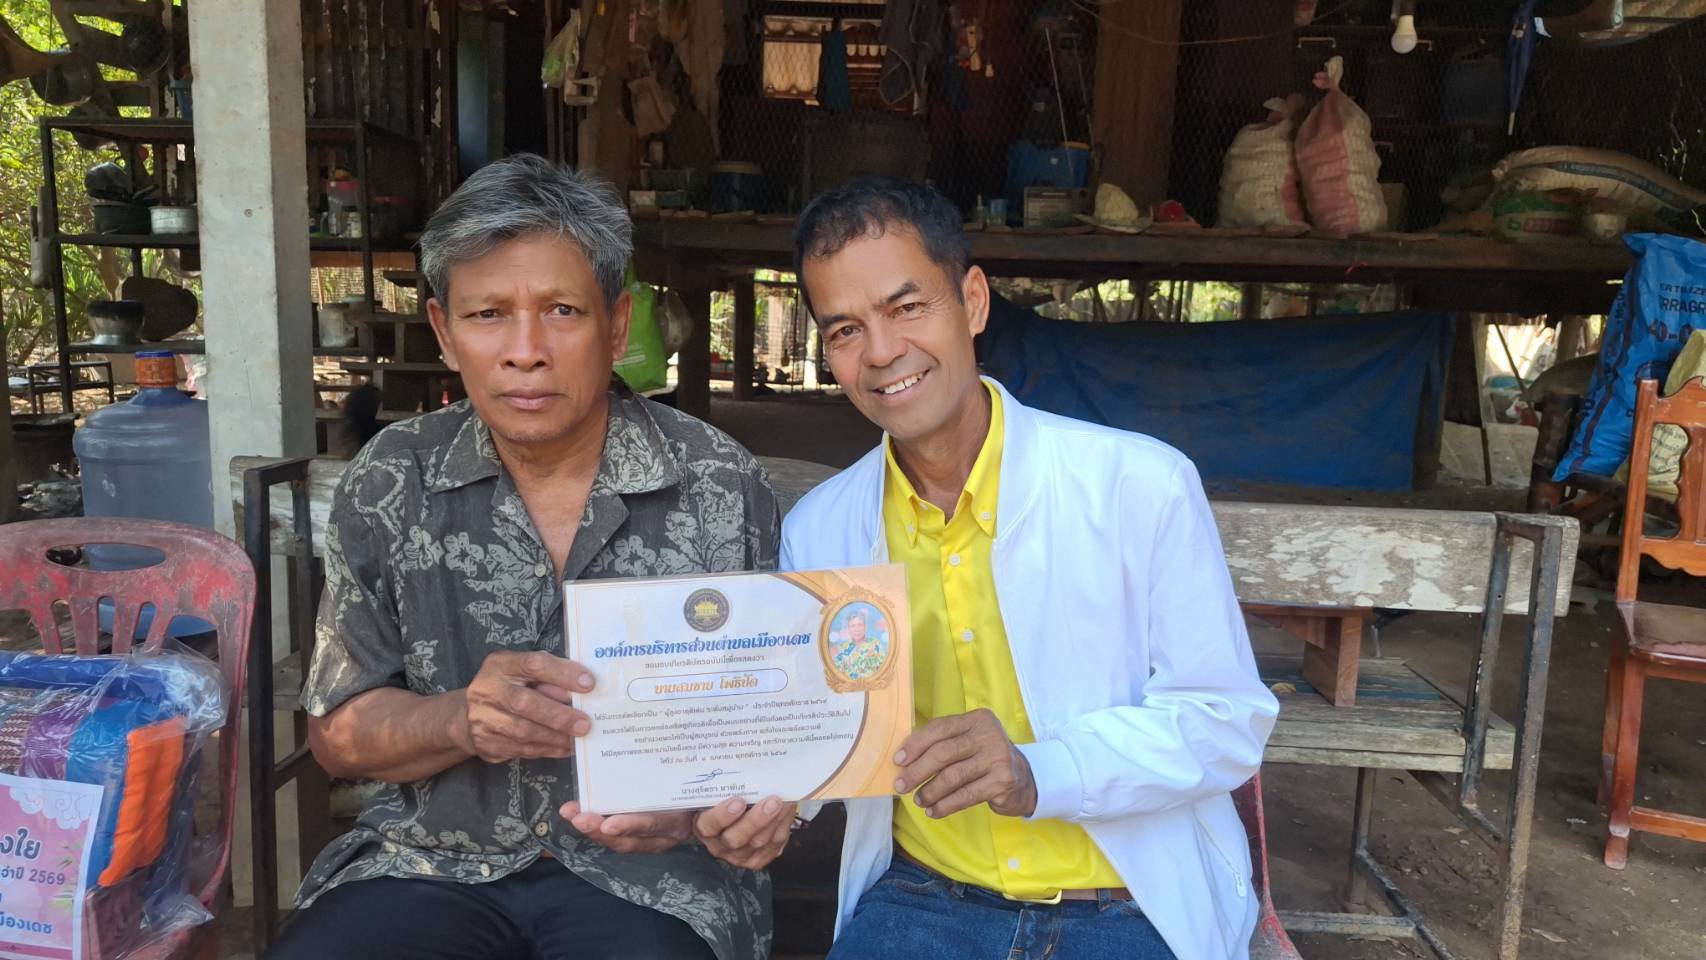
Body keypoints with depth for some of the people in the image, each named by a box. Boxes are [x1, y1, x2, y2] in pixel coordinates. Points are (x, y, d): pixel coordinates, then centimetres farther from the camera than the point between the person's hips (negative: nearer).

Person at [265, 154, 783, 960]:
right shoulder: (389, 485, -1)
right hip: (429, 860, 1)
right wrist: (462, 720, -17)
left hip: (650, 877, -1)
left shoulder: (722, 487, -6)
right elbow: (336, 732, 4)